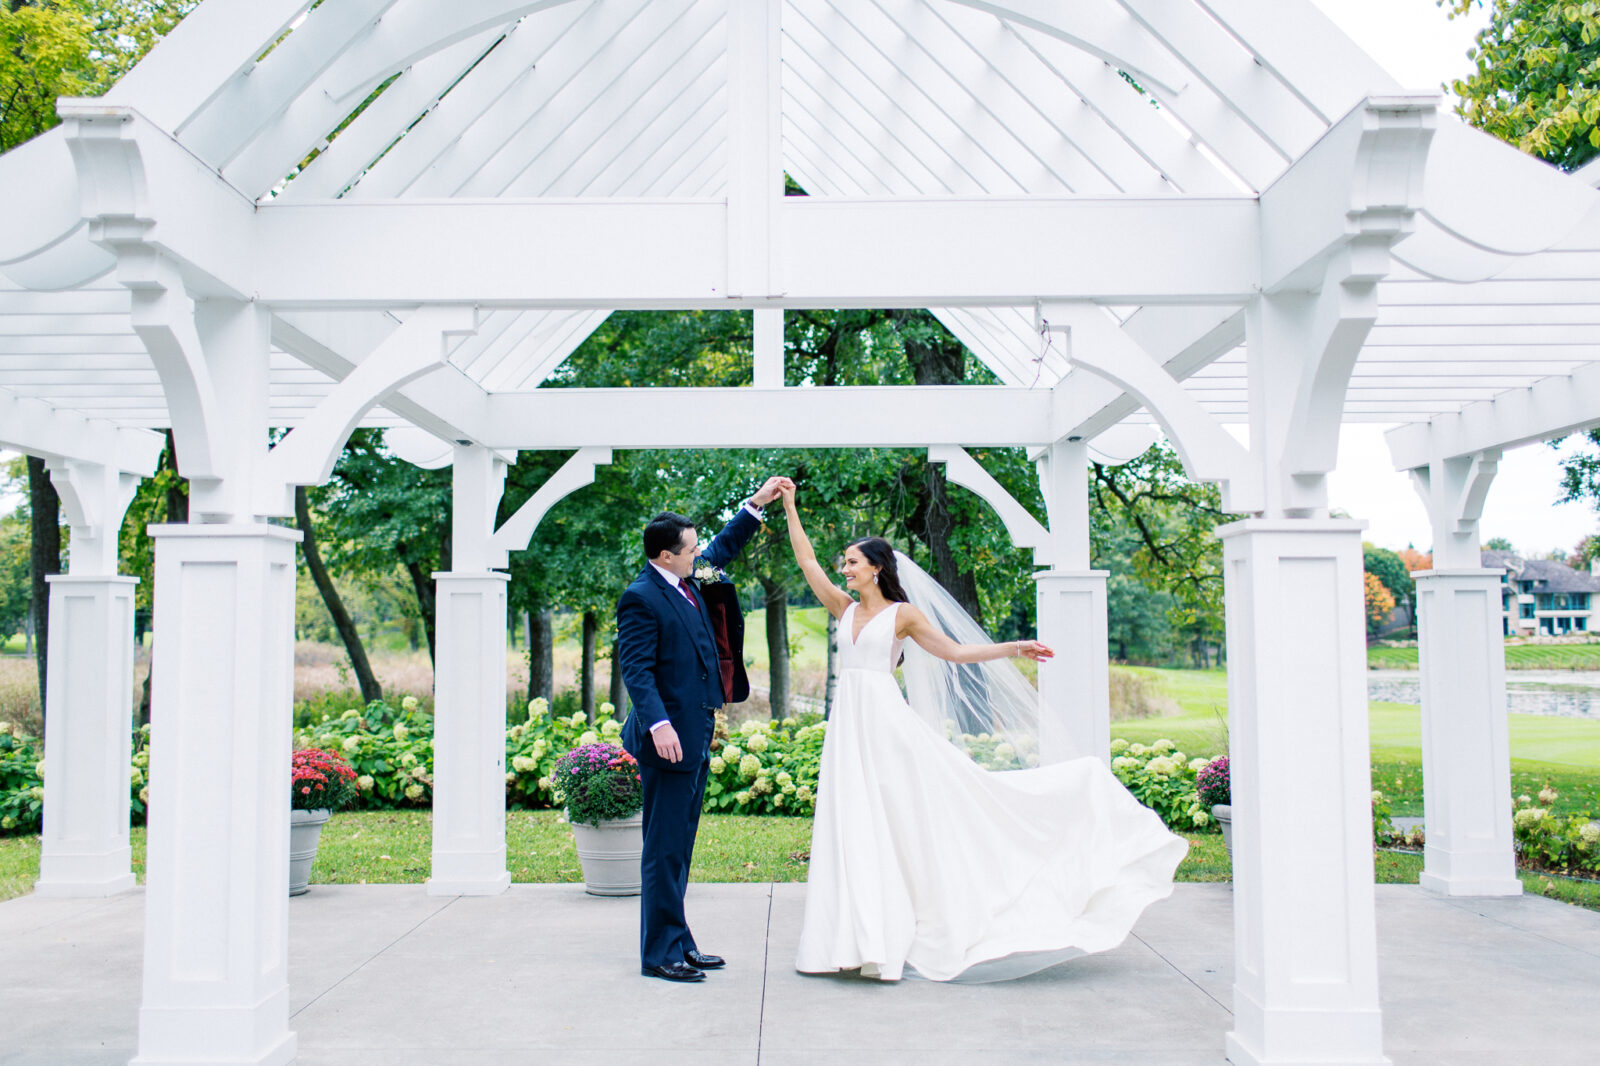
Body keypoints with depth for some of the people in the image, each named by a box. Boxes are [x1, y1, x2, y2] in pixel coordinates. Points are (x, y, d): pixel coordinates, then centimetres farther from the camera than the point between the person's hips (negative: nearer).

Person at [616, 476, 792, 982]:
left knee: (679, 847, 16)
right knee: (665, 848, -2)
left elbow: (725, 547, 29)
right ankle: (660, 953, 6)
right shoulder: (641, 597, -14)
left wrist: (757, 503, 26)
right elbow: (636, 668, -20)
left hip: (697, 735, 9)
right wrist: (657, 723, -30)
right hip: (670, 737, -9)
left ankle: (678, 942, 25)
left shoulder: (688, 580, 12)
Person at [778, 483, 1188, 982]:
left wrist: (1013, 648, 1)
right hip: (849, 725, 4)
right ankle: (863, 938, 10)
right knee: (855, 830, 4)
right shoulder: (845, 608, 12)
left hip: (888, 723, -4)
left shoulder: (904, 614, 1)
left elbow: (955, 652, 4)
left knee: (904, 824, -3)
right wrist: (789, 506, 12)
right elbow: (806, 560, 13)